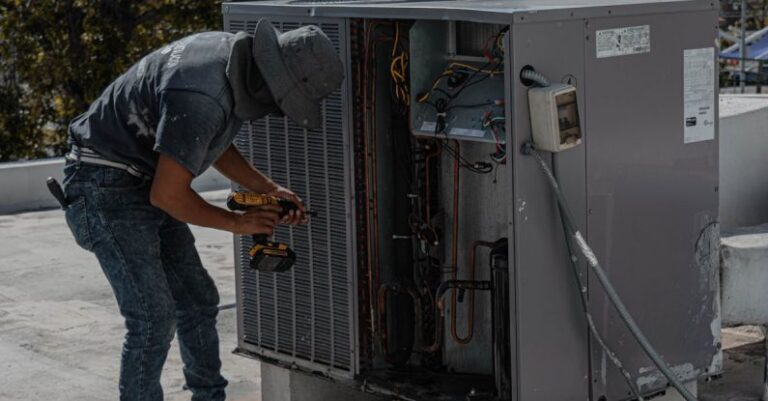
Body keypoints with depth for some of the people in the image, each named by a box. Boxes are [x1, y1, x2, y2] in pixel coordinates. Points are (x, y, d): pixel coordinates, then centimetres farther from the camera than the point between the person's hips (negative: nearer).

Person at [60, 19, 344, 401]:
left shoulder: (235, 53, -2)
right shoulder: (201, 98, -32)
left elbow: (215, 146, 14)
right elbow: (167, 195, -25)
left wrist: (269, 189, 4)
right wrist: (236, 222, -11)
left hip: (145, 183, 10)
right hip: (107, 186, -10)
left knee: (197, 300, 13)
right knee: (154, 317, -12)